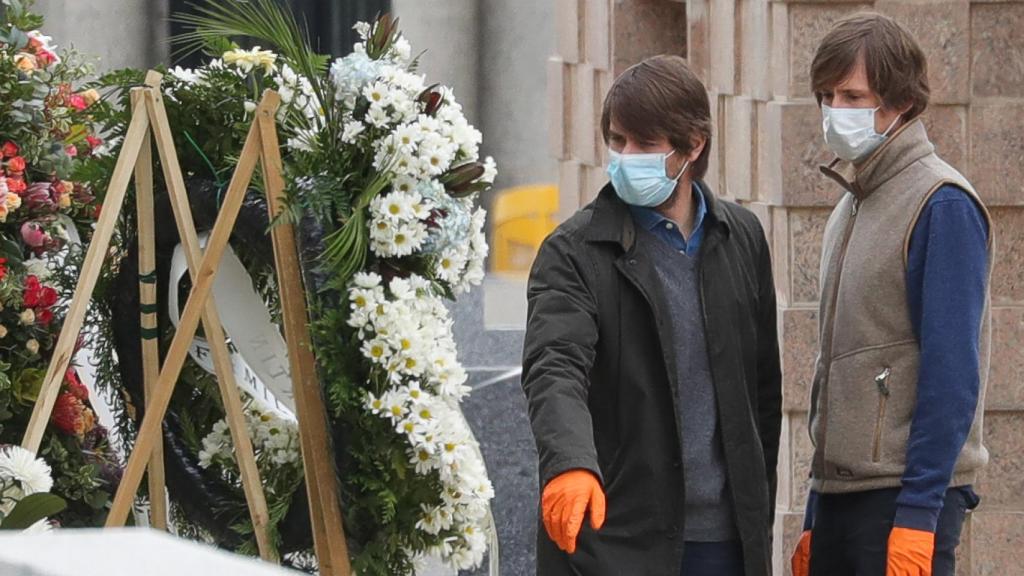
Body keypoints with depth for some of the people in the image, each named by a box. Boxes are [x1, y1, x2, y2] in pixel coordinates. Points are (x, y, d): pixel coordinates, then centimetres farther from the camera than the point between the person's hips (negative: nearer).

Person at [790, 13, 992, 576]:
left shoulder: (943, 205, -9)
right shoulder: (850, 208, 17)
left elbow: (952, 374, -15)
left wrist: (918, 515, -20)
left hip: (906, 494, -8)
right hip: (838, 491, 8)